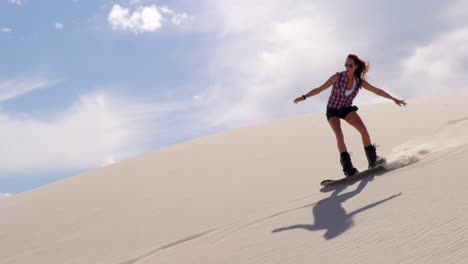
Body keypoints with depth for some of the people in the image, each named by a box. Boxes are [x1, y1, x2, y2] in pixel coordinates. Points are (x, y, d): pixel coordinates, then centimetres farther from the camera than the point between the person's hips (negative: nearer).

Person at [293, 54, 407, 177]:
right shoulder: (338, 77, -20)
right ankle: (348, 168, -22)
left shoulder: (359, 81, -11)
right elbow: (320, 89, -17)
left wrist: (394, 99, -3)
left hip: (347, 109, 3)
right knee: (339, 135, -24)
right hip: (332, 111, -3)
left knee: (363, 129, -18)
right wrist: (304, 96, -25)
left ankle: (373, 160, -5)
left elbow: (377, 91, -4)